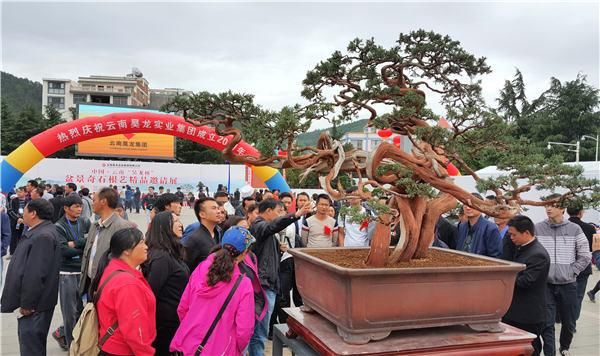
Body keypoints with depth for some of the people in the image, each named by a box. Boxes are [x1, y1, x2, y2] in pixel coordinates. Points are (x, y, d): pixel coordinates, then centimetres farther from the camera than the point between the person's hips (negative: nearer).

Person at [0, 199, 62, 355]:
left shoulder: (43, 236, -23)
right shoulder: (39, 232, 10)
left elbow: (36, 274, -26)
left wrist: (27, 304, -21)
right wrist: (25, 301, 22)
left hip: (34, 305, -10)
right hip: (32, 301, 10)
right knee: (34, 343, 20)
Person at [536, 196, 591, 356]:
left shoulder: (574, 229, -1)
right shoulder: (537, 228, -2)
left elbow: (585, 256, 4)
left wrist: (572, 272, -4)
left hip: (568, 285, 1)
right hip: (545, 284, -1)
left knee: (569, 323, 16)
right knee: (547, 323, -3)